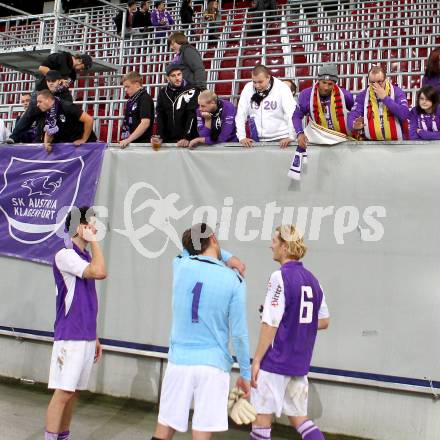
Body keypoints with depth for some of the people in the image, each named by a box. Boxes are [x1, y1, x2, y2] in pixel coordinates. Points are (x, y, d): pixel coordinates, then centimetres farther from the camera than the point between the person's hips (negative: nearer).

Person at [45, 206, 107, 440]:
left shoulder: (86, 257, 14)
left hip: (86, 337, 8)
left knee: (73, 392, 11)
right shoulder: (65, 255, -11)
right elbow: (100, 272, -27)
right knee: (63, 392, -7)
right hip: (70, 337, -8)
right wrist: (93, 241, -14)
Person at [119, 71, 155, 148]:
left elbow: (145, 123, -20)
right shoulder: (132, 100, 15)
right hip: (131, 143, 8)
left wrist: (128, 140, -22)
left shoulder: (145, 99, -10)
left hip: (141, 143, -8)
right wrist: (124, 140, 11)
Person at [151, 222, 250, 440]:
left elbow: (191, 249, 25)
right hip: (213, 365, -2)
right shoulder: (234, 281, -6)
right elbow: (238, 334, -6)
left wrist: (227, 257, 18)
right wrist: (245, 373, 4)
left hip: (179, 362, 2)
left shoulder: (180, 265, 0)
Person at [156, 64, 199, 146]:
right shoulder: (163, 92, 8)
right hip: (168, 140, 3)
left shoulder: (191, 90, -5)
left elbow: (192, 115, -12)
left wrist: (187, 138, -21)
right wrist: (159, 137, -6)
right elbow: (160, 117, 6)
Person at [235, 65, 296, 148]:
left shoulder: (281, 88, -11)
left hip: (281, 139, -2)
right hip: (258, 140, 2)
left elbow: (292, 114, -17)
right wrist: (242, 137, -9)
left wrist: (291, 137, -26)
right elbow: (240, 115, 1)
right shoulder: (248, 88, -1)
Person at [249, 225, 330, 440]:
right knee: (298, 417, 18)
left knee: (261, 417, 4)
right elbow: (324, 321, 15)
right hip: (300, 363, 7)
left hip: (275, 361, -7)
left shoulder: (280, 277, -15)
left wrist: (256, 360, -12)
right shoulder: (311, 279, 8)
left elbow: (270, 324, -17)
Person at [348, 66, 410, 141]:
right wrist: (354, 125, -24)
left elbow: (405, 115, -13)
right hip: (371, 141, 1)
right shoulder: (363, 95, 6)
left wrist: (385, 98, -13)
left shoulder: (397, 92, 1)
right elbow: (352, 116, -2)